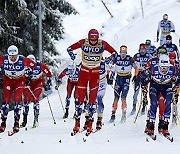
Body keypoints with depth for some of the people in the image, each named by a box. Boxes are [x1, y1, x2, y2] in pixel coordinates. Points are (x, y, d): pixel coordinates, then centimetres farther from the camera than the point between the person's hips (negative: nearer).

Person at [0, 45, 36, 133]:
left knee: (17, 100, -12)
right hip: (8, 80, 2)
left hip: (20, 80, -1)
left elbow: (33, 65, -8)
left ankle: (16, 123, -7)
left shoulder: (23, 60, -24)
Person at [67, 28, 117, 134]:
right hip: (84, 71, 0)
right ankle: (77, 124, 3)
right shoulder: (83, 43, -10)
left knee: (92, 99, -2)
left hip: (95, 72, 0)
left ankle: (90, 124, 3)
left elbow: (114, 53, -1)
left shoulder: (102, 44, -10)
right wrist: (72, 55, -19)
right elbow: (70, 48, 2)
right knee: (80, 97, -3)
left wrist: (110, 59, -21)